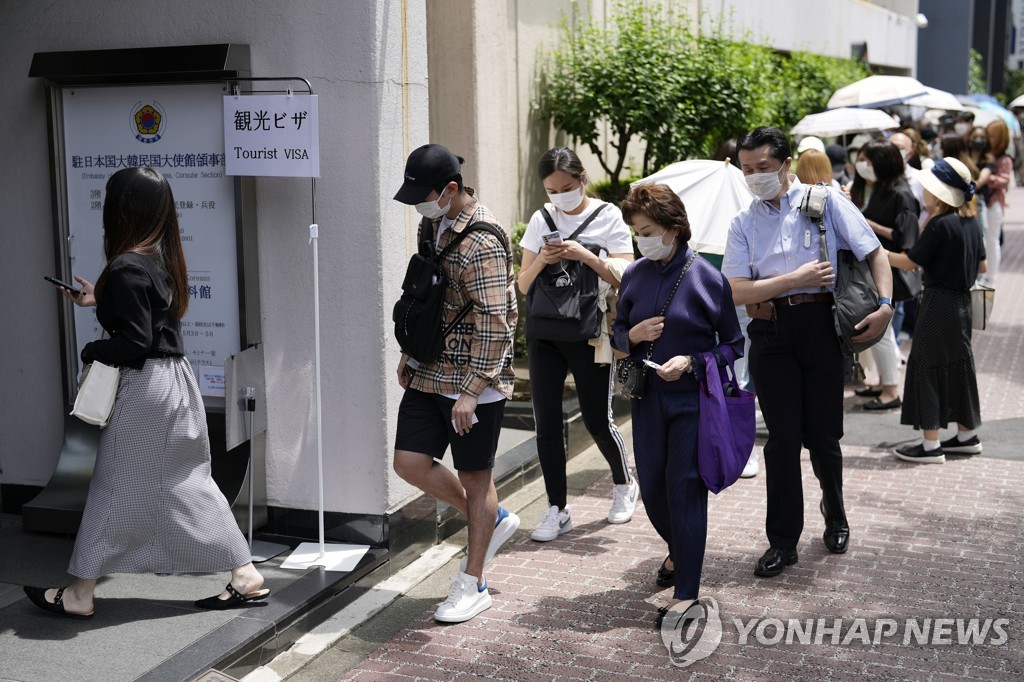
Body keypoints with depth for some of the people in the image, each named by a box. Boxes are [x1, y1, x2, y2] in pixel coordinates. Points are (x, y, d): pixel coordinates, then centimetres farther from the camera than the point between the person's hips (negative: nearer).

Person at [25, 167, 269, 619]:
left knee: (115, 488, 3)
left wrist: (91, 352, -6)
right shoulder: (163, 258, 8)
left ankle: (79, 594, 17)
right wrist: (99, 299, 20)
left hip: (145, 387, -8)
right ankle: (245, 577, 15)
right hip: (176, 378, 9)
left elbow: (134, 341, -21)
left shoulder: (127, 268, -19)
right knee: (186, 484, 14)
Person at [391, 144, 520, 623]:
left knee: (475, 476, 4)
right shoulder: (433, 224, 7)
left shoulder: (482, 241, -20)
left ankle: (473, 584, 18)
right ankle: (492, 520, 27)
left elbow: (495, 324, -22)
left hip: (474, 379, -8)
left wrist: (470, 390, -23)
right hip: (429, 372, 8)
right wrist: (410, 354, 18)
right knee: (410, 463, 5)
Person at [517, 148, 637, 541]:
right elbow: (524, 284, 8)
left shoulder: (607, 217, -1)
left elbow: (624, 276, -8)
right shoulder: (542, 220, 9)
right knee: (546, 422, -1)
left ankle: (624, 485, 30)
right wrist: (542, 261, -12)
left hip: (590, 334, -3)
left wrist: (585, 256, -20)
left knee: (597, 420, 1)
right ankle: (557, 511, 10)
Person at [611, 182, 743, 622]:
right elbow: (618, 334, 14)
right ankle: (678, 550, 41)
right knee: (651, 488, 11)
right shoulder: (634, 276, 3)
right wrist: (633, 335, -9)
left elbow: (733, 345, -5)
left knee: (684, 488, -4)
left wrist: (690, 361, -19)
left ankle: (687, 591, 6)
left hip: (693, 398, -5)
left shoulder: (707, 278, -10)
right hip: (647, 399, 5)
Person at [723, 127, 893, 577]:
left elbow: (875, 253, 4)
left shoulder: (826, 202, 4)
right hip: (771, 332, 1)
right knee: (783, 436, 1)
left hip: (820, 324, -1)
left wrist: (885, 304, -11)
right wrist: (797, 278, -9)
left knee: (823, 434, 5)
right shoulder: (743, 223, 9)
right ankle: (782, 541, 11)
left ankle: (835, 516, 34)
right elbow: (737, 291, -1)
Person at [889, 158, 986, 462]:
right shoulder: (970, 223, 6)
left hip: (939, 303, -8)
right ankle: (967, 435, 28)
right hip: (962, 301, 8)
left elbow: (910, 262, -14)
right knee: (957, 365, 17)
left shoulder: (939, 225, -18)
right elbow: (981, 265, 14)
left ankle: (931, 446, 0)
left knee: (928, 368, -2)